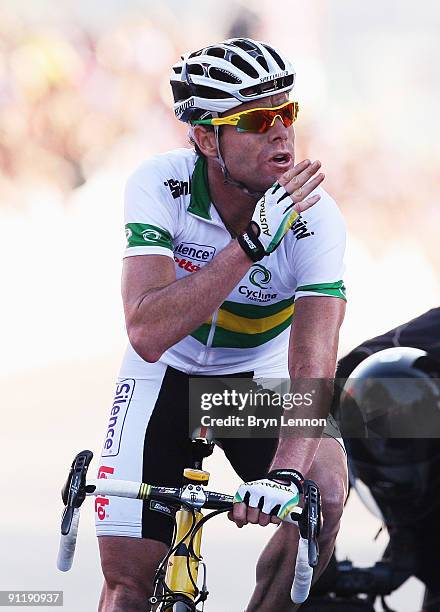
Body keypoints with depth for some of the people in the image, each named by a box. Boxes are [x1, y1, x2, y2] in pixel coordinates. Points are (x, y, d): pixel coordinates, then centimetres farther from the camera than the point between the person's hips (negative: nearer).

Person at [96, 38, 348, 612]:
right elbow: (148, 334, -39)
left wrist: (283, 474, -52)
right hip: (166, 372, 0)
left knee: (323, 489, -27)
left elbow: (311, 370, -35)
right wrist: (253, 242, -45)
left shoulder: (316, 218, -26)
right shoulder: (160, 185, -27)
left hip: (261, 373, 0)